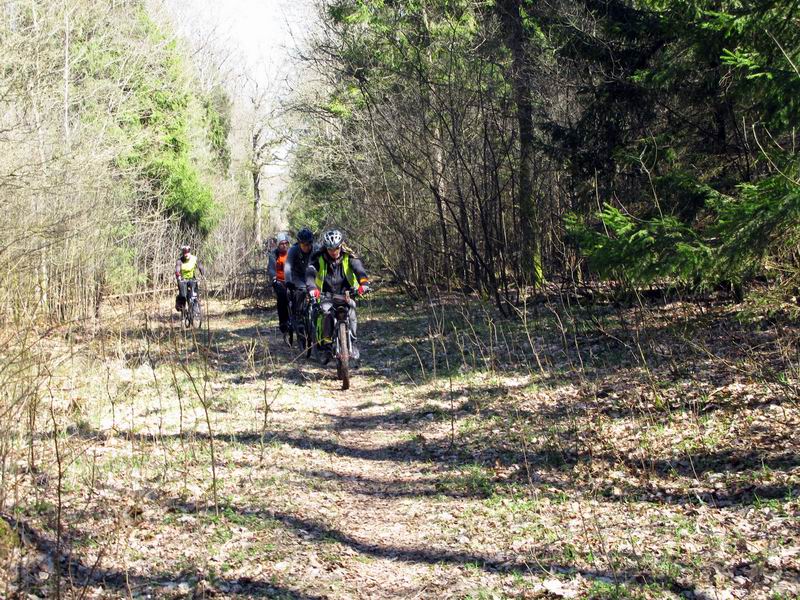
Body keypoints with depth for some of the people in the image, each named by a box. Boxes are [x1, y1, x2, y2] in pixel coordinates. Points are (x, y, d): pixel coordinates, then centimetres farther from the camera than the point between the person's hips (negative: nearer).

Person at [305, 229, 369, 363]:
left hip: (346, 292, 0)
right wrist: (312, 288, -47)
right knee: (326, 310, -28)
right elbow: (310, 272, -26)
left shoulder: (348, 256, -11)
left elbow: (358, 269, -27)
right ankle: (327, 344, -18)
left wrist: (364, 283, -48)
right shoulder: (319, 258, -11)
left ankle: (352, 342, -16)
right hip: (326, 293, 0)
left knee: (350, 307, -28)